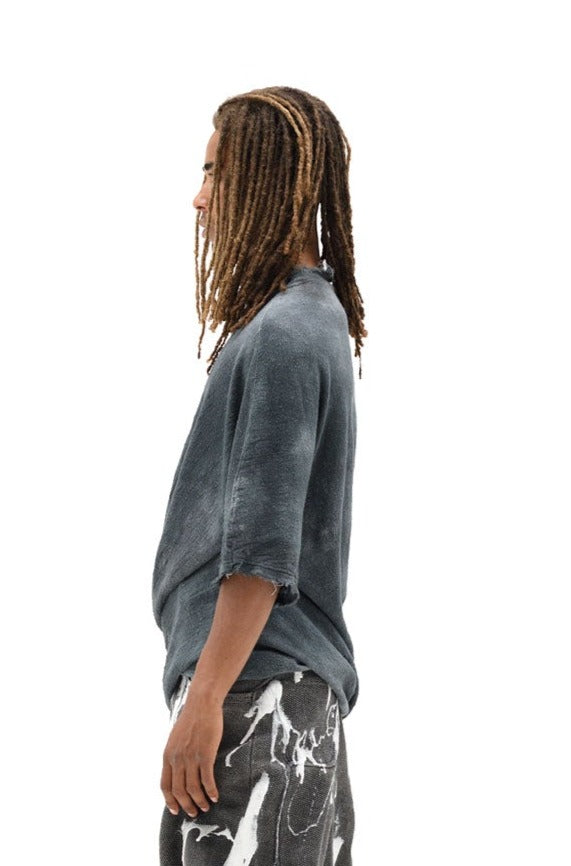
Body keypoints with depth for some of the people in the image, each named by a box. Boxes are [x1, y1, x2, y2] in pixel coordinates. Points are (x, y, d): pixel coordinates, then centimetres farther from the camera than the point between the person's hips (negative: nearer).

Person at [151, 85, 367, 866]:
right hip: (304, 683, 10)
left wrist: (205, 699, -19)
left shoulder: (282, 335, -15)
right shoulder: (316, 316, 15)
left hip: (260, 687, -10)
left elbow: (260, 547, -20)